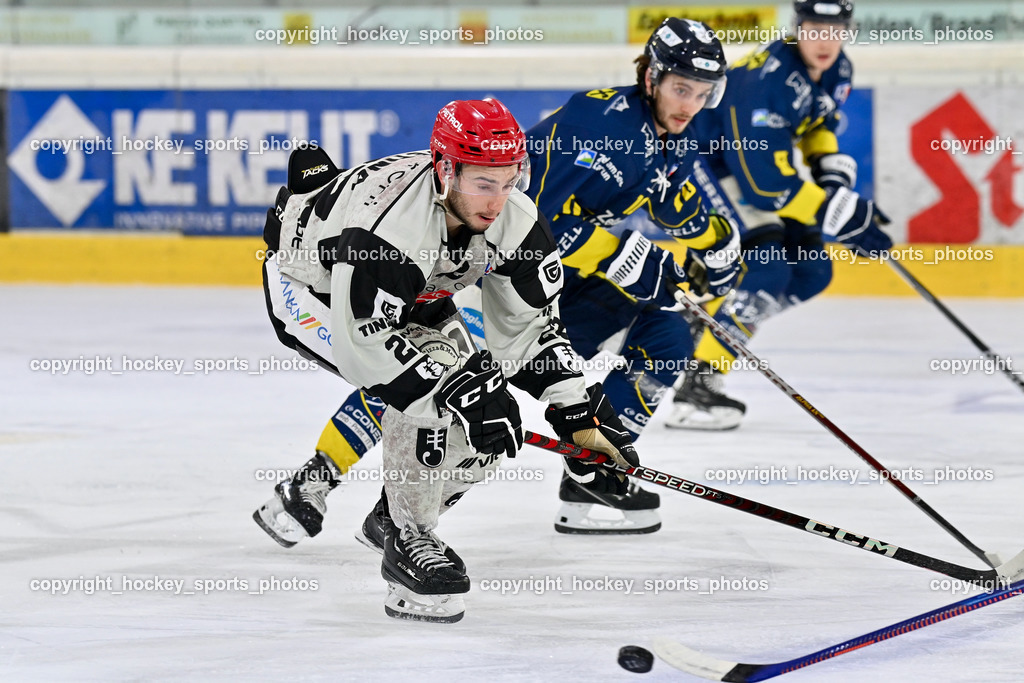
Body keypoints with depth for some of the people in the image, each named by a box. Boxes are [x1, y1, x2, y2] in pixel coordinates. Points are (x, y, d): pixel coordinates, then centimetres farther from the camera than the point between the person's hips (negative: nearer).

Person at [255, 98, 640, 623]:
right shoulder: (388, 224, -41)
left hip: (416, 297, 7)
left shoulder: (515, 222, -21)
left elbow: (529, 326, -11)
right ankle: (408, 540, -12)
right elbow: (362, 341, -39)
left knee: (487, 430, -4)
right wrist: (453, 387, -42)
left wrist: (577, 414, -19)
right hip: (311, 287, -7)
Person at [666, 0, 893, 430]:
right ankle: (694, 393, -20)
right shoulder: (769, 81, -33)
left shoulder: (838, 72, -5)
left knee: (812, 273, 5)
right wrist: (838, 214, -31)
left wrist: (834, 174, -1)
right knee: (766, 274, -23)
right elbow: (768, 183, -33)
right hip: (705, 165, -10)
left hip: (757, 164, 10)